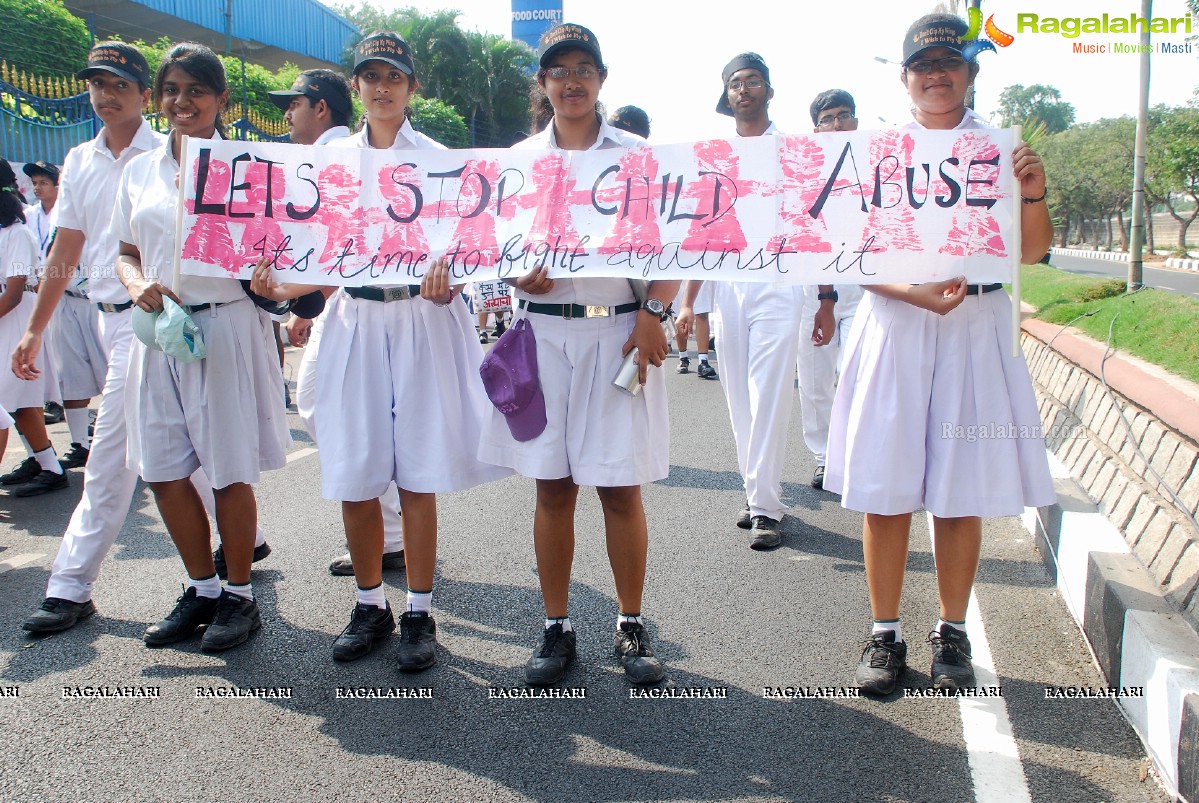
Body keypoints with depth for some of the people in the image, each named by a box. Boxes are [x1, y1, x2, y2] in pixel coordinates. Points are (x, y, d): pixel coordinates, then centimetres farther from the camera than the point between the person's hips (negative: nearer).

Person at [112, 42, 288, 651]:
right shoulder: (140, 171, 12)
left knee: (229, 473, 1)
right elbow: (127, 253, 17)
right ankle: (201, 589, 26)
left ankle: (239, 596, 19)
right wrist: (137, 283, -4)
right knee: (162, 470, 8)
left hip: (227, 327, -5)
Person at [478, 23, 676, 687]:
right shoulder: (520, 159, 12)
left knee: (621, 486, 0)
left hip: (619, 330, -1)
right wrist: (517, 275, -7)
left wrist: (652, 314, -9)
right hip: (543, 332, 2)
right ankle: (556, 628, 18)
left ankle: (631, 626, 16)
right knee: (552, 486, 5)